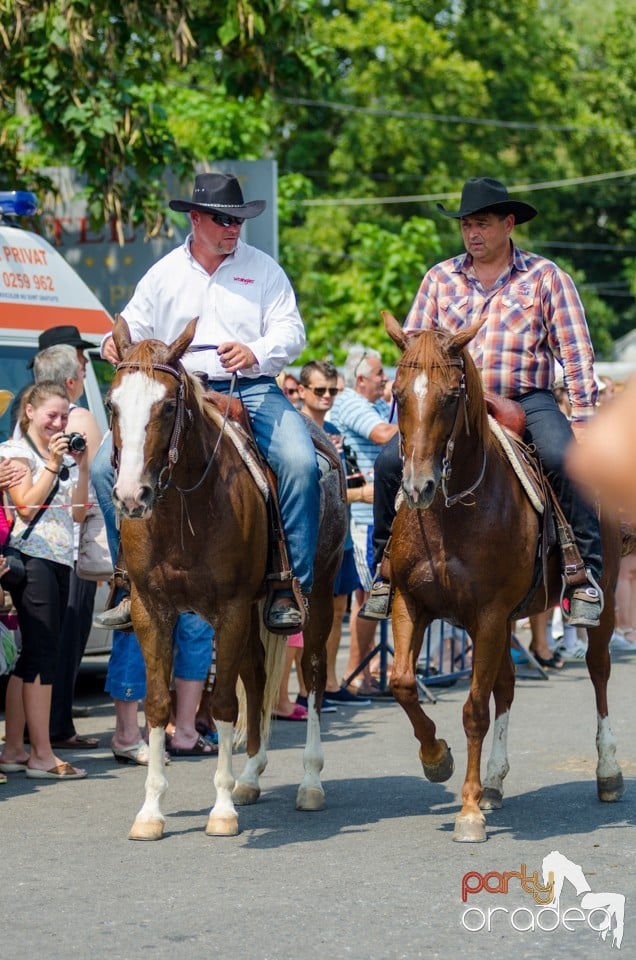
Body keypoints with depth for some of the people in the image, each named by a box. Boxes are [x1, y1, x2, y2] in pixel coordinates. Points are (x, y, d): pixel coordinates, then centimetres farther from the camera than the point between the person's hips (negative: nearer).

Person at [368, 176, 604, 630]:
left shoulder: (545, 277, 4)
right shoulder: (440, 279, 12)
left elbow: (576, 354, 1)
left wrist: (582, 419, -8)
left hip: (528, 401, -2)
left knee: (565, 461, -32)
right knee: (390, 462, -18)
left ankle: (587, 573, -22)